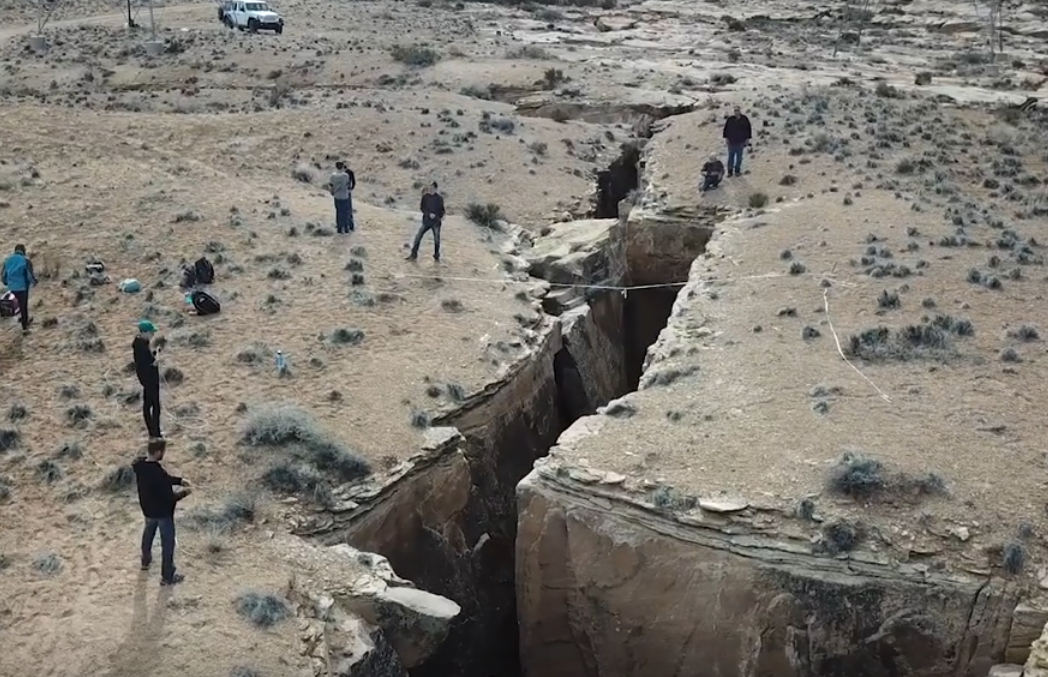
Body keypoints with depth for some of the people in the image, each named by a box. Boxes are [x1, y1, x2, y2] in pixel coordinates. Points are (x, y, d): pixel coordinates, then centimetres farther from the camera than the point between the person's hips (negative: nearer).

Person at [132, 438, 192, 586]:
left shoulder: (140, 465, -11)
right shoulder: (158, 473, -37)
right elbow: (169, 497, -28)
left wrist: (179, 480, 0)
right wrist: (184, 492, -12)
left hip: (148, 509, 8)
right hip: (163, 512, -8)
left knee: (148, 533, 32)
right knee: (167, 543, 10)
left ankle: (145, 561, 55)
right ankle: (167, 577, 22)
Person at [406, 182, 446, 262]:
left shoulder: (439, 198, -1)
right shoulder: (425, 197, 0)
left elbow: (442, 209, 6)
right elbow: (422, 208, 1)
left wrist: (441, 216, -14)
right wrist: (429, 214, -14)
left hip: (436, 222, -1)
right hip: (426, 221, 1)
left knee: (437, 239, 3)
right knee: (418, 237, -6)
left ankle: (436, 257, 18)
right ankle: (413, 255, 1)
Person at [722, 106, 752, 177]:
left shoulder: (744, 119, -3)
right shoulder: (730, 119, -6)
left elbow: (748, 129, 4)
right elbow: (726, 128, 2)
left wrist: (747, 138, 2)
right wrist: (726, 137, -2)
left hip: (740, 142, 1)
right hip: (731, 142, -1)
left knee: (739, 156, 9)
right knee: (731, 156, 5)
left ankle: (737, 170, 20)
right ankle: (730, 171, 14)